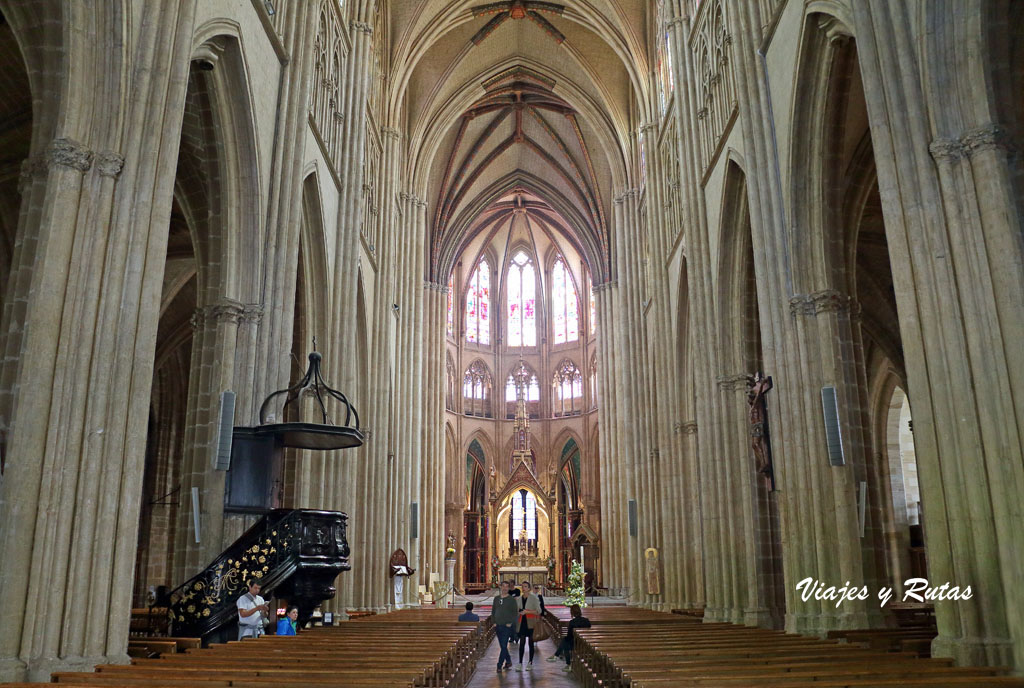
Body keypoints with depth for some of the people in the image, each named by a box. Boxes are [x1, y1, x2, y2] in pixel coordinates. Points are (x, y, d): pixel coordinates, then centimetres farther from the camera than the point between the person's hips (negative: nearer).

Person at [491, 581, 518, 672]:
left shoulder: (512, 599, -3)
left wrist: (510, 623, -11)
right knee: (502, 646, 12)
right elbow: (493, 611, 15)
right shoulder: (496, 598, 9)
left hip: (507, 626, -5)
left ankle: (500, 665, -7)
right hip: (498, 626, 5)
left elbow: (516, 612, -4)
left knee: (504, 646, -9)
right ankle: (508, 661, 28)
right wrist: (494, 622, 5)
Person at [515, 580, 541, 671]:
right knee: (522, 642, -2)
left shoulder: (533, 598, -6)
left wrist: (527, 611, -17)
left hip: (531, 623, -3)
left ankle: (530, 663, 14)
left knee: (531, 642, 4)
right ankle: (520, 664, -2)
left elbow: (539, 611, -9)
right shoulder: (520, 598, 9)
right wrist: (519, 612, -1)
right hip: (522, 622, 4)